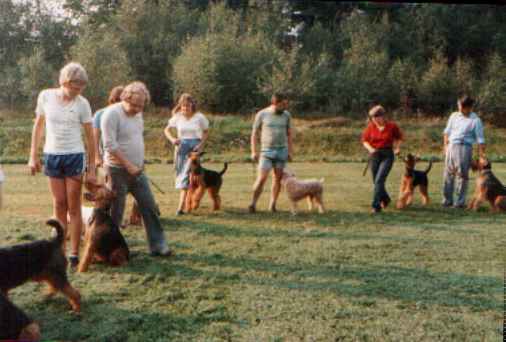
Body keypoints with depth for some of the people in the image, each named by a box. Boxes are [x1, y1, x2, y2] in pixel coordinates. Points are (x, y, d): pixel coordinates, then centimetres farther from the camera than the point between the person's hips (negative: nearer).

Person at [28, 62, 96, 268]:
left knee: (73, 206, 1)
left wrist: (91, 168, -2)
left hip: (74, 157, -2)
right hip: (51, 156, 2)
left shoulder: (82, 104, -7)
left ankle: (74, 254, 7)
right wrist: (33, 156, 6)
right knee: (59, 205, 7)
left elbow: (90, 137, -2)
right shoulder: (46, 96, -2)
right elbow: (38, 126, 8)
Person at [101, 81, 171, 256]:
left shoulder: (137, 114, 8)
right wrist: (129, 166, -20)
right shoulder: (112, 113, -16)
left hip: (137, 170, 7)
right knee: (116, 212, 2)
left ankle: (157, 245, 13)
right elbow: (110, 145, -21)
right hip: (118, 170, -7)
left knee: (150, 207, 6)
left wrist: (140, 162, 12)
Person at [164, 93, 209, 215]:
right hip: (181, 146, 3)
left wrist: (201, 145, -10)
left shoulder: (199, 117, -6)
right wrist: (172, 139, -12)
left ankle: (181, 207, -15)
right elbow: (167, 130, 8)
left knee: (186, 174, -13)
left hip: (195, 146, -3)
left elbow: (206, 132, 5)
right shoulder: (177, 117, 0)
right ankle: (187, 200, 27)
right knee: (181, 173, 7)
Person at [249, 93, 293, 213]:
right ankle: (253, 204, -5)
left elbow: (289, 134, 11)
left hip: (282, 151, 3)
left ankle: (272, 205, 12)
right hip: (266, 151, -3)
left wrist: (290, 152, 7)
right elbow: (254, 133, 0)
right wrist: (253, 152, -5)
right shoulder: (262, 114, -4)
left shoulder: (286, 115, 4)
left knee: (277, 178, 4)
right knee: (261, 178, -11)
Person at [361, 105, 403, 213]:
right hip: (374, 155, 4)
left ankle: (376, 205, -14)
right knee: (376, 181, 13)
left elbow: (399, 137, 12)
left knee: (379, 180, -17)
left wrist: (397, 147, -2)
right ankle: (385, 199, 41)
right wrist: (370, 148, -11)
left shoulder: (392, 126, -6)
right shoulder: (370, 127, -3)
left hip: (387, 155, -3)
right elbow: (364, 140, 7)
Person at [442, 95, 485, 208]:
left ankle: (460, 201, 2)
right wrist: (446, 145, 8)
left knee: (462, 175, -4)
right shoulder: (454, 116, 10)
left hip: (465, 147, -4)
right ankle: (447, 200, 14)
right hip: (451, 146, 4)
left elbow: (480, 139, -4)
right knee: (448, 174, 6)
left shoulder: (475, 120, -2)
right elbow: (447, 132, 17)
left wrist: (481, 155, -9)